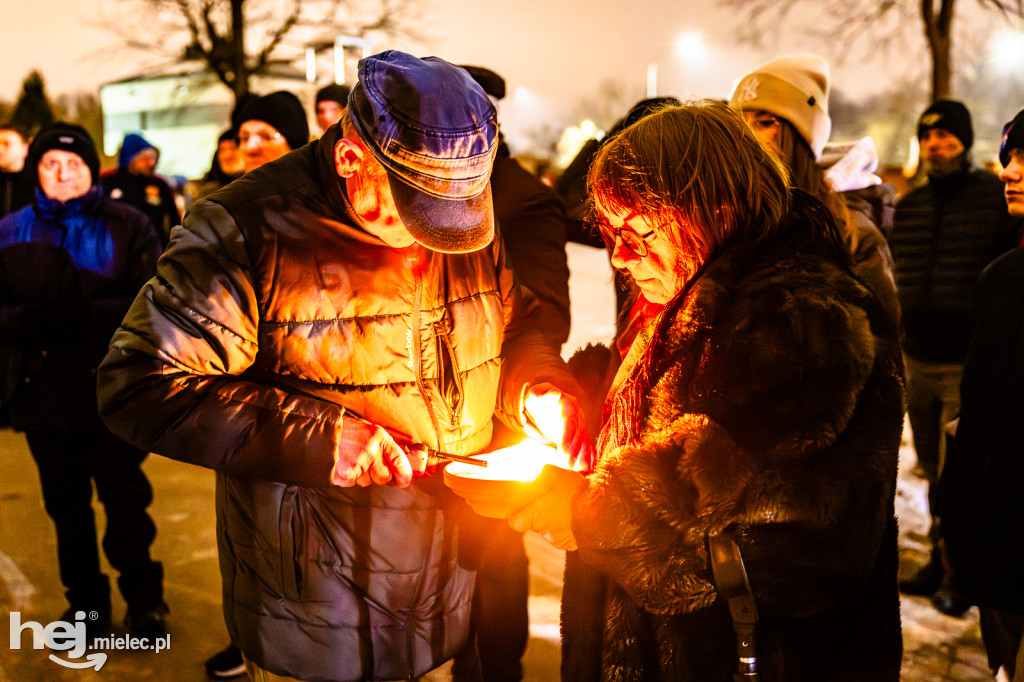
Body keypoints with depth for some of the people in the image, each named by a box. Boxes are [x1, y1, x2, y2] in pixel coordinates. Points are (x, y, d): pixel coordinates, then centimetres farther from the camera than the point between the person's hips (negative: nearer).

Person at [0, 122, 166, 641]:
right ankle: (85, 602, 32)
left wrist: (83, 315, -23)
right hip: (44, 393, 3)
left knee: (125, 499, 6)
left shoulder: (126, 226, -1)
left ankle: (143, 597, 27)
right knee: (66, 505, 13)